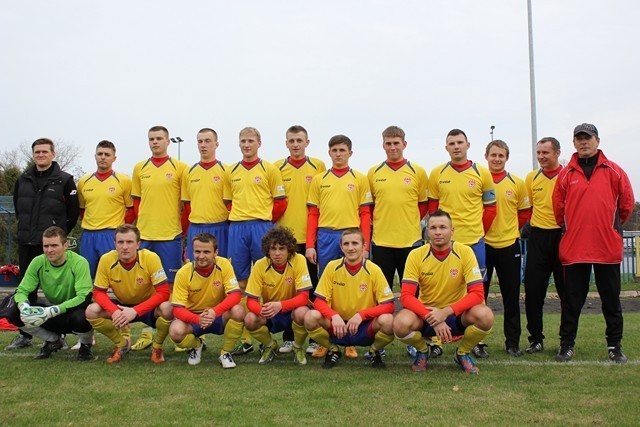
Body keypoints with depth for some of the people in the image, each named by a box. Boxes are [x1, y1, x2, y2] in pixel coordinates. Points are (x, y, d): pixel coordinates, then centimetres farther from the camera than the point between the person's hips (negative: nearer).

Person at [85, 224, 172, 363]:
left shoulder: (151, 258, -25)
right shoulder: (106, 260, -17)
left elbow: (163, 293, -26)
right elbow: (98, 292, -10)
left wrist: (135, 311, -36)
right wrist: (114, 311, -31)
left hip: (148, 307, -3)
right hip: (122, 306, 3)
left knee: (167, 309, -35)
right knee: (91, 311, -22)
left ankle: (157, 346, -2)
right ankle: (122, 343, 6)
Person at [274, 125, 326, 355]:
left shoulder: (318, 166, 5)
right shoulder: (277, 168, 7)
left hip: (310, 236, -1)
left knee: (312, 287, 4)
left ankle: (314, 338, 12)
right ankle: (288, 337, 15)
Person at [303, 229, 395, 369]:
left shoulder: (373, 270, -9)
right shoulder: (332, 267, -5)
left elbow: (389, 306, -12)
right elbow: (319, 302, -6)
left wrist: (361, 315, -26)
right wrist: (334, 316, -27)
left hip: (364, 328, -1)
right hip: (337, 326, 1)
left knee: (387, 321, -32)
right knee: (311, 317, -28)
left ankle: (374, 351, 4)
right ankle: (333, 350, 3)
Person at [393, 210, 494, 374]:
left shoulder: (465, 252, -11)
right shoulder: (416, 255, -10)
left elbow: (477, 294, -17)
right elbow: (406, 296, -16)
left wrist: (446, 312, -30)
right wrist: (431, 317, -30)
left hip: (456, 315, 0)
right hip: (425, 313, 0)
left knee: (485, 315, -31)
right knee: (401, 323, -32)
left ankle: (463, 353, 2)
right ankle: (422, 351, 5)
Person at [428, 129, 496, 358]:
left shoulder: (482, 173, 3)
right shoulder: (437, 174, 5)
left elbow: (490, 207, 9)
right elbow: (432, 207, 10)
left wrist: (478, 232, 5)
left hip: (474, 241, 0)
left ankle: (478, 341, 13)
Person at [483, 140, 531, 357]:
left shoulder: (517, 183, 5)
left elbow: (525, 212, 13)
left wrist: (511, 230, 6)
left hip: (509, 245, 1)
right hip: (482, 244, -1)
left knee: (511, 297, 5)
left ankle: (512, 341, 14)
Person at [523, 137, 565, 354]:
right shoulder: (531, 177, 9)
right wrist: (528, 226, 8)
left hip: (563, 236, -3)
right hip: (538, 237, 3)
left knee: (567, 290, 3)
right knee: (533, 291, 1)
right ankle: (536, 339, 12)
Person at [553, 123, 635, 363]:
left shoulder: (613, 171, 2)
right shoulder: (566, 174, 3)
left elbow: (626, 203, 8)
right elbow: (558, 208, 8)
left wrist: (612, 227, 14)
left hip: (608, 247, 0)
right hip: (574, 248, 0)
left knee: (611, 299, 9)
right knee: (572, 300, 6)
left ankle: (615, 345, 19)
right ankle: (567, 344, 16)